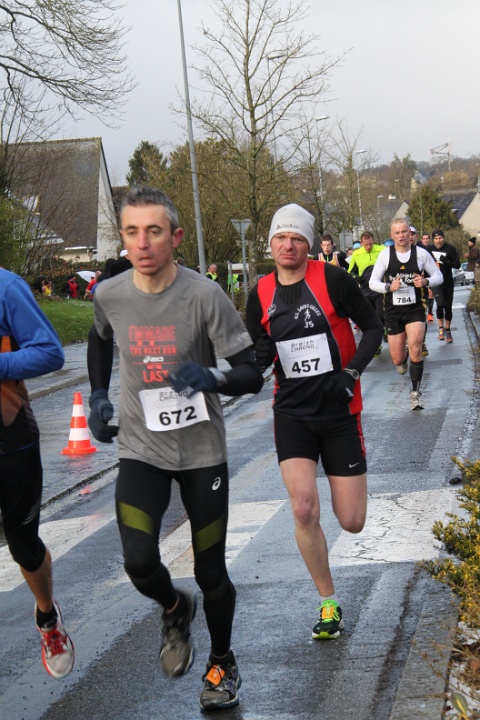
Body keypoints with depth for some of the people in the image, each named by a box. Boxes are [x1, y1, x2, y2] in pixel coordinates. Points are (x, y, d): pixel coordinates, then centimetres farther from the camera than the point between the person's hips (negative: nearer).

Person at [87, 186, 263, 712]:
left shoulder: (205, 296, -17)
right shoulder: (109, 295, -7)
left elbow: (251, 375, -15)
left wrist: (211, 378, -34)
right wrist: (97, 397, 8)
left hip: (202, 451, -2)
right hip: (141, 450, 2)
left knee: (211, 571, 5)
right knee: (139, 563, -14)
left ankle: (222, 664, 33)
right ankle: (174, 609, 23)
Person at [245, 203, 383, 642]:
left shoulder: (332, 279, -10)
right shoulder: (261, 294, 2)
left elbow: (373, 326, -3)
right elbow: (254, 352, 11)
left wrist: (352, 372, -17)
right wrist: (260, 356, -13)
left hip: (340, 411, -2)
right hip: (292, 413, 2)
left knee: (352, 523, 1)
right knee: (304, 510, -16)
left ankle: (349, 484, 41)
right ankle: (329, 602, 5)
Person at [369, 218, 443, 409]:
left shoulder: (421, 253, -4)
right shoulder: (385, 254, -3)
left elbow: (438, 276, 4)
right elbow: (373, 282, -1)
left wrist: (426, 282, -18)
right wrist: (389, 287, -21)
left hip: (415, 309, -1)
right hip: (393, 309, 1)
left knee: (415, 348, -22)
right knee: (397, 360, 4)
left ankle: (415, 392, -6)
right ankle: (403, 359, 45)